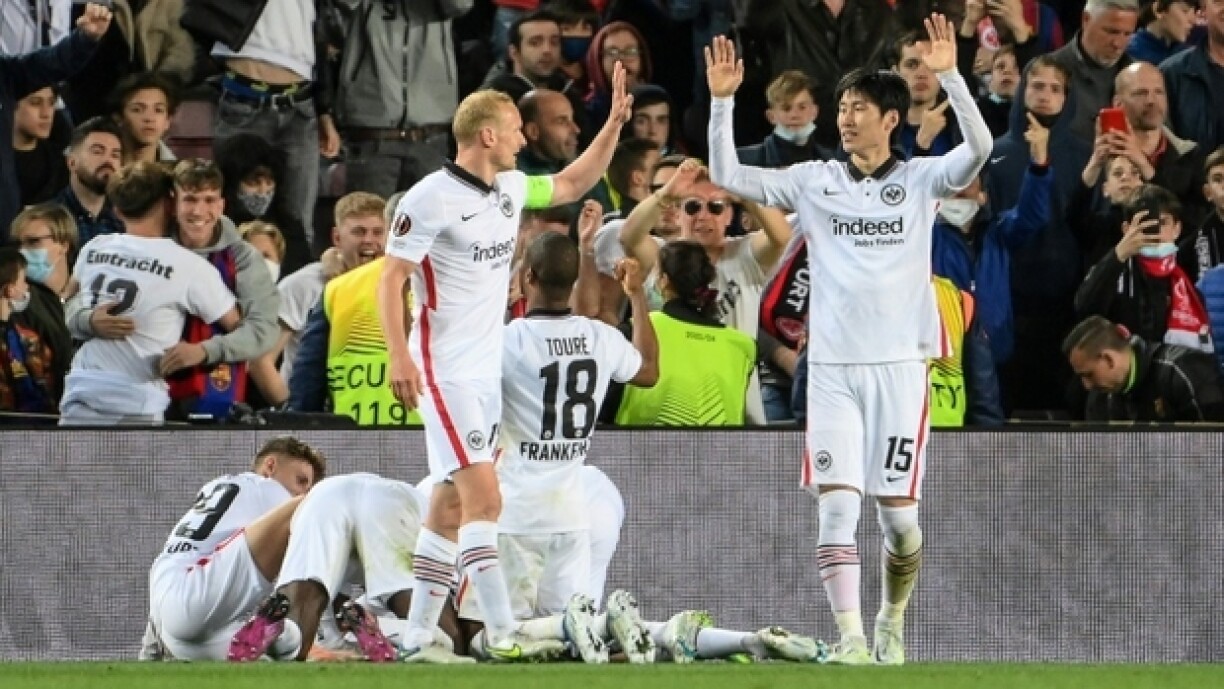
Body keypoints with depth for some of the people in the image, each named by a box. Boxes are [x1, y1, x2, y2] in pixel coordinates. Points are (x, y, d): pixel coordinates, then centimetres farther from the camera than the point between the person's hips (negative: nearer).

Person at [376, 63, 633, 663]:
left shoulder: (510, 188, 9)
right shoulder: (432, 198, -14)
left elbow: (571, 184, 25)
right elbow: (392, 277, -13)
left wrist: (614, 123, 15)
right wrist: (398, 356, -22)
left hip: (486, 371, 8)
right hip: (445, 371, -8)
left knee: (451, 509, 10)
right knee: (484, 497, -17)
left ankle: (418, 635, 15)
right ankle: (502, 636, -21)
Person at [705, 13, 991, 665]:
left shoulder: (920, 179, 3)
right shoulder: (814, 181, 9)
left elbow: (978, 148, -14)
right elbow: (727, 176, 5)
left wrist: (949, 76, -25)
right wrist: (722, 101, -6)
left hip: (900, 365, -1)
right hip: (832, 367, 1)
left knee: (899, 513, 3)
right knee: (836, 504, -11)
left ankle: (892, 621, 28)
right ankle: (850, 638, -14)